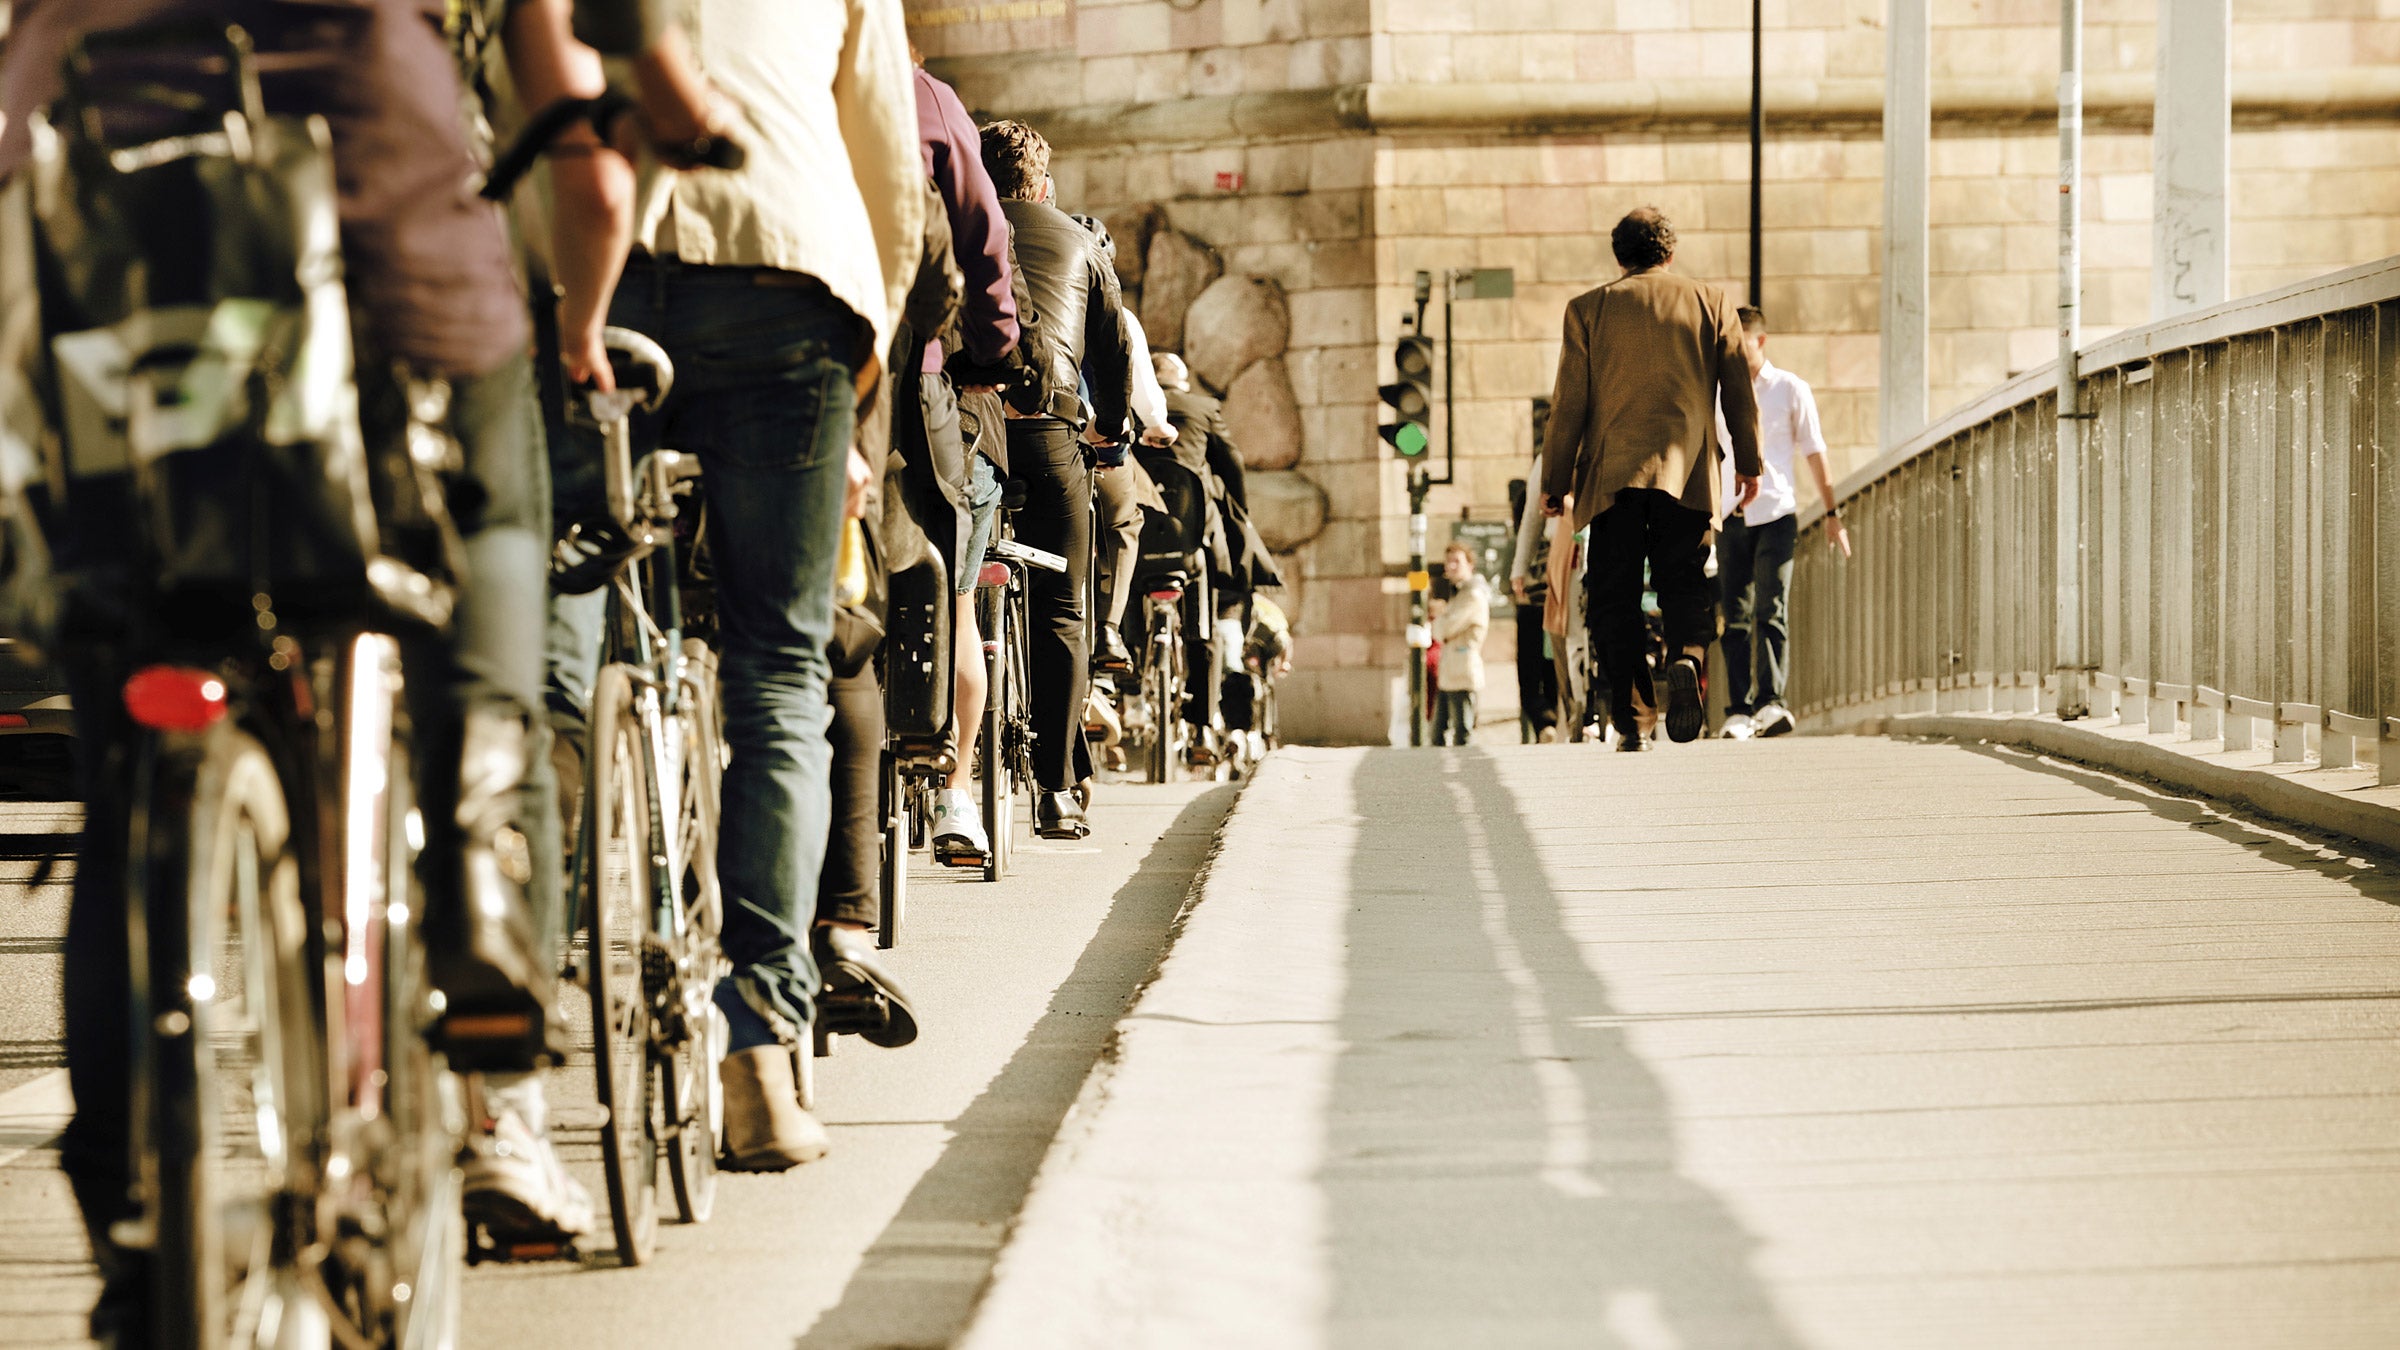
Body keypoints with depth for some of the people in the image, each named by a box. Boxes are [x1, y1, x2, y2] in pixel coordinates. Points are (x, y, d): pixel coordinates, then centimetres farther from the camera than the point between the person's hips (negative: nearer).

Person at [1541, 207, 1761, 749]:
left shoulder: (1588, 308, 6)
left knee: (1615, 598, 4)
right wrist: (1748, 461, 22)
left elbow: (1569, 402, 4)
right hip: (1686, 470, 1)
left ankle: (1632, 719, -6)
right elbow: (1739, 389, 11)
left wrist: (1555, 481, 9)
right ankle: (1686, 657, -22)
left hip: (1613, 471, -1)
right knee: (1684, 583, 8)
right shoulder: (1710, 302, 9)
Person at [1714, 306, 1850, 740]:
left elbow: (1813, 452, 8)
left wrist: (1831, 513, 5)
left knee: (1771, 610, -13)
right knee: (1735, 616, 0)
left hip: (1776, 513, -2)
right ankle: (1738, 710, 1)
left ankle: (1770, 701, -18)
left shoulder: (1791, 390, 4)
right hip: (1730, 516, 2)